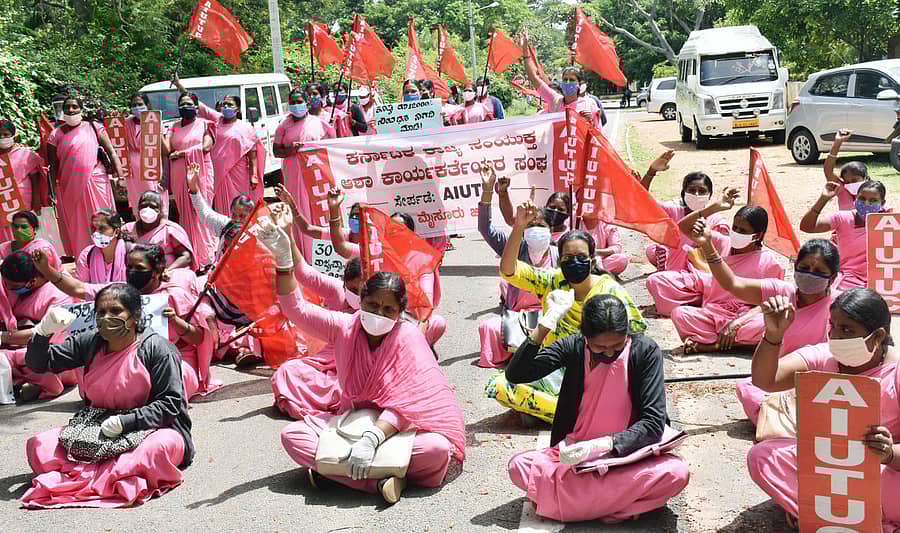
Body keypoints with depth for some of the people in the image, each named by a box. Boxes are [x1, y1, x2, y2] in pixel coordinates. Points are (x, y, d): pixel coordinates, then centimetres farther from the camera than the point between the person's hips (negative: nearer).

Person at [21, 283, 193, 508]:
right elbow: (38, 363, 6)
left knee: (161, 447, -39)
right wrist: (44, 331, -15)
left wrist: (127, 421, -24)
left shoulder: (155, 348, -12)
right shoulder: (89, 343, 3)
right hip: (96, 431, 5)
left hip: (149, 429, -5)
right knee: (38, 446, -13)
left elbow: (170, 403, -13)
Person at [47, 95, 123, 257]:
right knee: (76, 227, 6)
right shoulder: (56, 134, 7)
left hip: (96, 184, -1)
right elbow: (52, 166, 5)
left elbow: (111, 152, 2)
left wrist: (119, 175, -10)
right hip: (69, 188, 1)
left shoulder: (94, 128, 6)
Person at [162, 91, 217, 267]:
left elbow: (206, 147, -9)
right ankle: (189, 257, 5)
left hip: (200, 174, -4)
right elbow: (166, 150, 4)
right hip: (179, 176, 4)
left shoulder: (204, 124, 6)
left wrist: (181, 153, -8)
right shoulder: (175, 127, 16)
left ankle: (205, 258, -5)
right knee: (185, 214, 2)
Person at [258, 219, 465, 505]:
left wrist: (371, 439, -39)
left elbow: (406, 400, -25)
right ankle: (379, 478, -28)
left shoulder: (408, 336, -16)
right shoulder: (344, 327, -4)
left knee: (438, 449, -35)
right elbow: (295, 308, -10)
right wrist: (284, 258, -23)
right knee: (292, 435, -19)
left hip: (396, 426, -3)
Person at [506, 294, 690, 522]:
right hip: (577, 454, 2)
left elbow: (653, 423, -17)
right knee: (518, 466, -23)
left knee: (677, 472, -31)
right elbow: (515, 374, -12)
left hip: (627, 454, -1)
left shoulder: (645, 351, -12)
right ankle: (622, 500, -19)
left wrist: (604, 444, -31)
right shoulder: (574, 347, -7)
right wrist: (543, 328, -25)